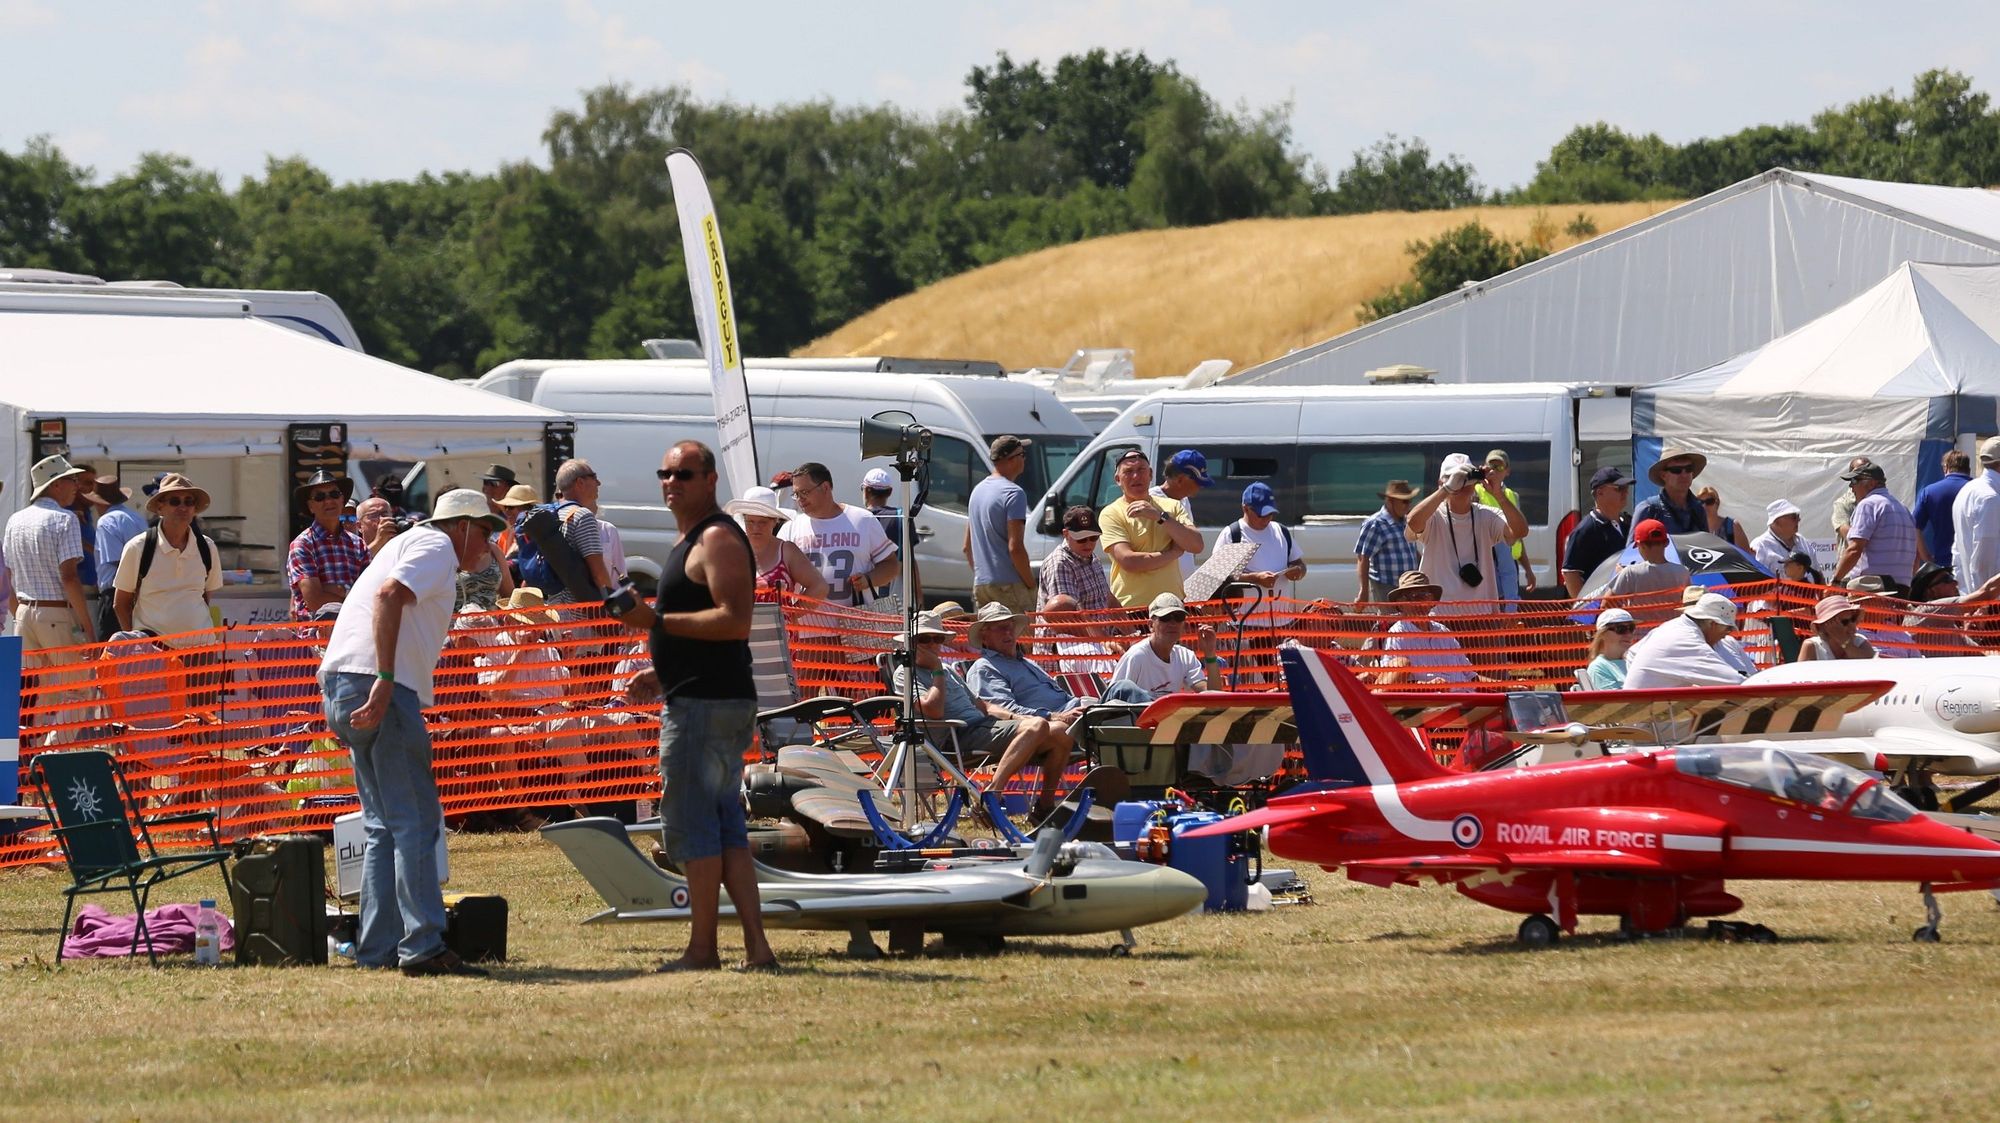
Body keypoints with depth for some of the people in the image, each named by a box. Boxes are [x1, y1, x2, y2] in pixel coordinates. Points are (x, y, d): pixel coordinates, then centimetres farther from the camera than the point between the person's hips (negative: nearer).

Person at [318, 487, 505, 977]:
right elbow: (389, 595, -18)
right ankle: (423, 946, -16)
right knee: (415, 821, -11)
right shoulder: (438, 547, -1)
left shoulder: (410, 543, 29)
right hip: (378, 686, -10)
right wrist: (384, 681, -25)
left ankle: (377, 948, 11)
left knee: (385, 826, 13)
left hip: (344, 687, 10)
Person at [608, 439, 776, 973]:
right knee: (725, 826, 8)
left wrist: (657, 620, -20)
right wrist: (664, 675, 19)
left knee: (690, 826, -7)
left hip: (705, 705, -11)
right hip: (711, 701, 11)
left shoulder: (718, 538, -11)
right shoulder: (692, 540, 22)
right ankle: (756, 948, 6)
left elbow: (735, 621, -22)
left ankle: (701, 948, -3)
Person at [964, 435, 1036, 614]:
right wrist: (1031, 585, -11)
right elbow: (1015, 547, -18)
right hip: (1009, 585, -9)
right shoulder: (1013, 493, -12)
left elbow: (967, 547, 22)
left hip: (981, 584, 9)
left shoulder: (978, 490, 16)